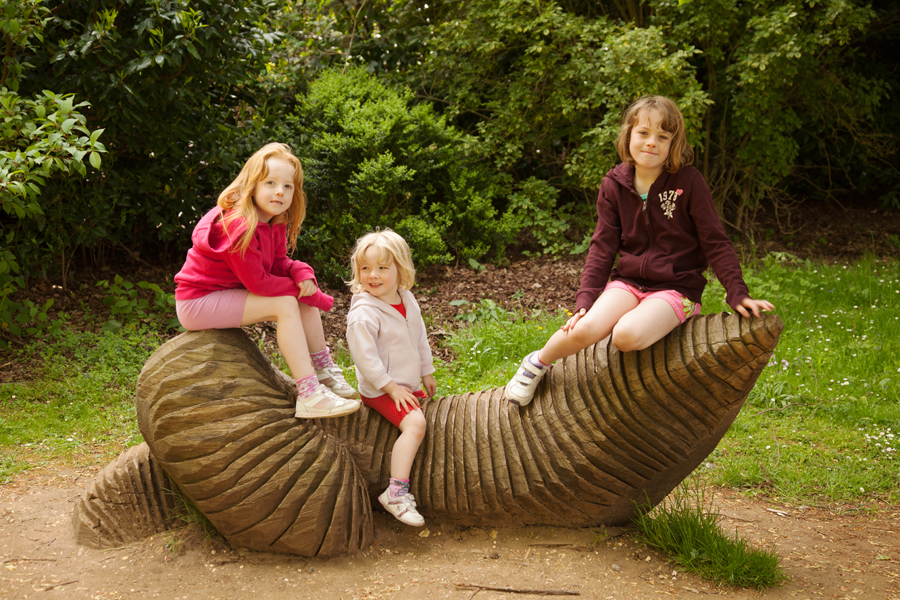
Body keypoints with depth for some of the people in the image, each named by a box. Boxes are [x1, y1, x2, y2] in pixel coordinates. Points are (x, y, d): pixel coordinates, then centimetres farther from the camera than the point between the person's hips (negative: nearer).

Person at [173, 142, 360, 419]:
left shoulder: (275, 223, 2)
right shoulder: (240, 226, -28)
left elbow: (279, 264, 5)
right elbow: (258, 282, -25)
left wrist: (302, 273, -20)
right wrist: (317, 297, -19)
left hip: (226, 294, 10)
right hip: (198, 302, -10)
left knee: (305, 299, 1)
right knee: (285, 304, -24)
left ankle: (325, 375, 7)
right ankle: (308, 396, -26)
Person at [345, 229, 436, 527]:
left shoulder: (407, 301, 4)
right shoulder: (363, 314, -22)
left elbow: (420, 338, 16)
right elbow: (365, 357, -23)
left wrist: (426, 374, 19)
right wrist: (391, 388, -22)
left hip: (408, 384, 9)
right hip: (380, 389, -9)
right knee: (415, 423, -26)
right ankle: (396, 492, -30)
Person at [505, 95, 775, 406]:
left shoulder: (688, 182, -7)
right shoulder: (614, 184, 3)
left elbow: (715, 242, -3)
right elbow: (602, 245, 6)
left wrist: (737, 294, -10)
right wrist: (585, 300, -2)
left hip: (676, 287, -3)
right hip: (628, 281, 3)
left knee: (627, 335, -34)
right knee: (585, 329, -25)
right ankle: (538, 363, 5)